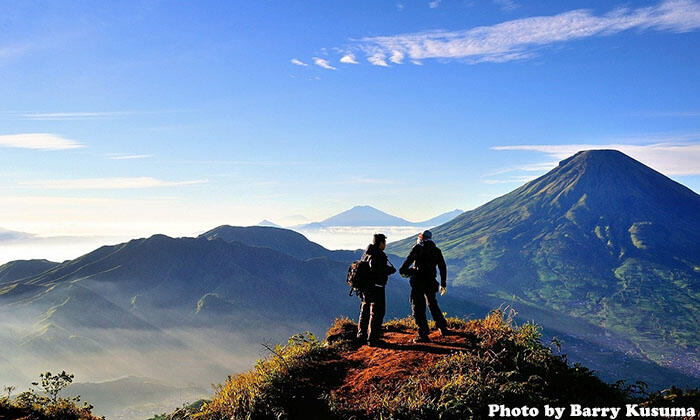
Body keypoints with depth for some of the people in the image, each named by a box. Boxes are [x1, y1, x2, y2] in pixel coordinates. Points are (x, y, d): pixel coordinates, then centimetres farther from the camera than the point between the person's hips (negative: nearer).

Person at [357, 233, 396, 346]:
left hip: (364, 285, 9)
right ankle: (373, 338, -2)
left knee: (365, 311, 17)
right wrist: (391, 269, 1)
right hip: (376, 287, -9)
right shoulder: (380, 255, -16)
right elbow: (390, 270, -19)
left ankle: (361, 336, 25)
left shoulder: (365, 254, 10)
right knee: (377, 312, -2)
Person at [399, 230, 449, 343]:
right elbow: (443, 267, 16)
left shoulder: (418, 248, -1)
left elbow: (409, 259, -16)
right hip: (431, 282, 6)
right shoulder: (437, 251, 14)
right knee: (433, 305, 24)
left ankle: (423, 335, -5)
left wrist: (402, 270, -2)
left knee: (418, 307, -1)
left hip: (418, 282, -6)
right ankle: (443, 329, 30)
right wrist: (443, 284, 23)